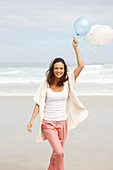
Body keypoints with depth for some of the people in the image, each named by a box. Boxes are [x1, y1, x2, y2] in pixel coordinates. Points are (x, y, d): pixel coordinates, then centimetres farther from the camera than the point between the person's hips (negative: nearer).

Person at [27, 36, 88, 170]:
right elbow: (38, 104, 0)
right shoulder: (45, 84, -4)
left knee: (57, 154, 12)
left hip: (62, 123, 3)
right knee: (59, 153, -17)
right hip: (48, 123, -3)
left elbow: (81, 65, -5)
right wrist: (32, 120, -7)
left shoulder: (67, 82, 0)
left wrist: (76, 47, -6)